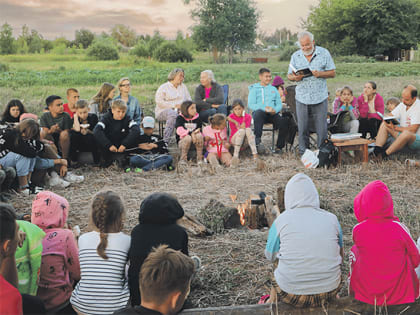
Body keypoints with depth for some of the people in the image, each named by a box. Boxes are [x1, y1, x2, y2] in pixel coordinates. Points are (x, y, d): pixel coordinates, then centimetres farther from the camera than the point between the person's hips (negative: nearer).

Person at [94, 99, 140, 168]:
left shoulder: (127, 119, -8)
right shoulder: (106, 118, -11)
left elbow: (136, 130, -26)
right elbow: (96, 131, -28)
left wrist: (125, 144, -36)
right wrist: (109, 145, -37)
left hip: (122, 147, 0)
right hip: (108, 149, 0)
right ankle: (106, 159, -7)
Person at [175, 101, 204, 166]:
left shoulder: (197, 118, 5)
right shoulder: (180, 118, -6)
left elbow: (200, 128, 6)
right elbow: (179, 130, -20)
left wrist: (197, 130, -18)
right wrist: (191, 133, -32)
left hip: (194, 139, 3)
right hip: (182, 140, -3)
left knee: (199, 135, -30)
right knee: (188, 138, -37)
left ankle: (200, 159, -23)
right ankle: (183, 159, -20)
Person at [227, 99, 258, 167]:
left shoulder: (248, 116, 2)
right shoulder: (231, 117, 0)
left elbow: (246, 127, -12)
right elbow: (233, 131, -9)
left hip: (245, 141, 1)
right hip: (234, 140, -1)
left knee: (248, 129, -29)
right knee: (242, 130, -31)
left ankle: (255, 153, -42)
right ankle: (236, 156, -42)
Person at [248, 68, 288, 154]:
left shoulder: (273, 89, 27)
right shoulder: (254, 89, 14)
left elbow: (279, 104, 18)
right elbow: (251, 105, 0)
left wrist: (275, 110, -7)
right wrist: (264, 109, -15)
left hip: (272, 114, 3)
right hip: (259, 112, -3)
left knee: (284, 121, -28)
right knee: (258, 112, -40)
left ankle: (279, 146, -18)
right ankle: (258, 141, -44)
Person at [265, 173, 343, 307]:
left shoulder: (282, 220, -8)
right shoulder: (331, 219, -2)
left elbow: (270, 256, 6)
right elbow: (340, 256, 11)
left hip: (291, 294, -2)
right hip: (329, 291, 2)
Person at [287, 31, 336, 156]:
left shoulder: (324, 53, 3)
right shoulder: (295, 56, 9)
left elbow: (332, 73, 3)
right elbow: (289, 75, 11)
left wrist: (320, 74, -16)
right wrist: (295, 77, -13)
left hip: (320, 98, -2)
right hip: (302, 98, 2)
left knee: (322, 129, 1)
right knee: (302, 129, 6)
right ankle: (303, 154, 18)